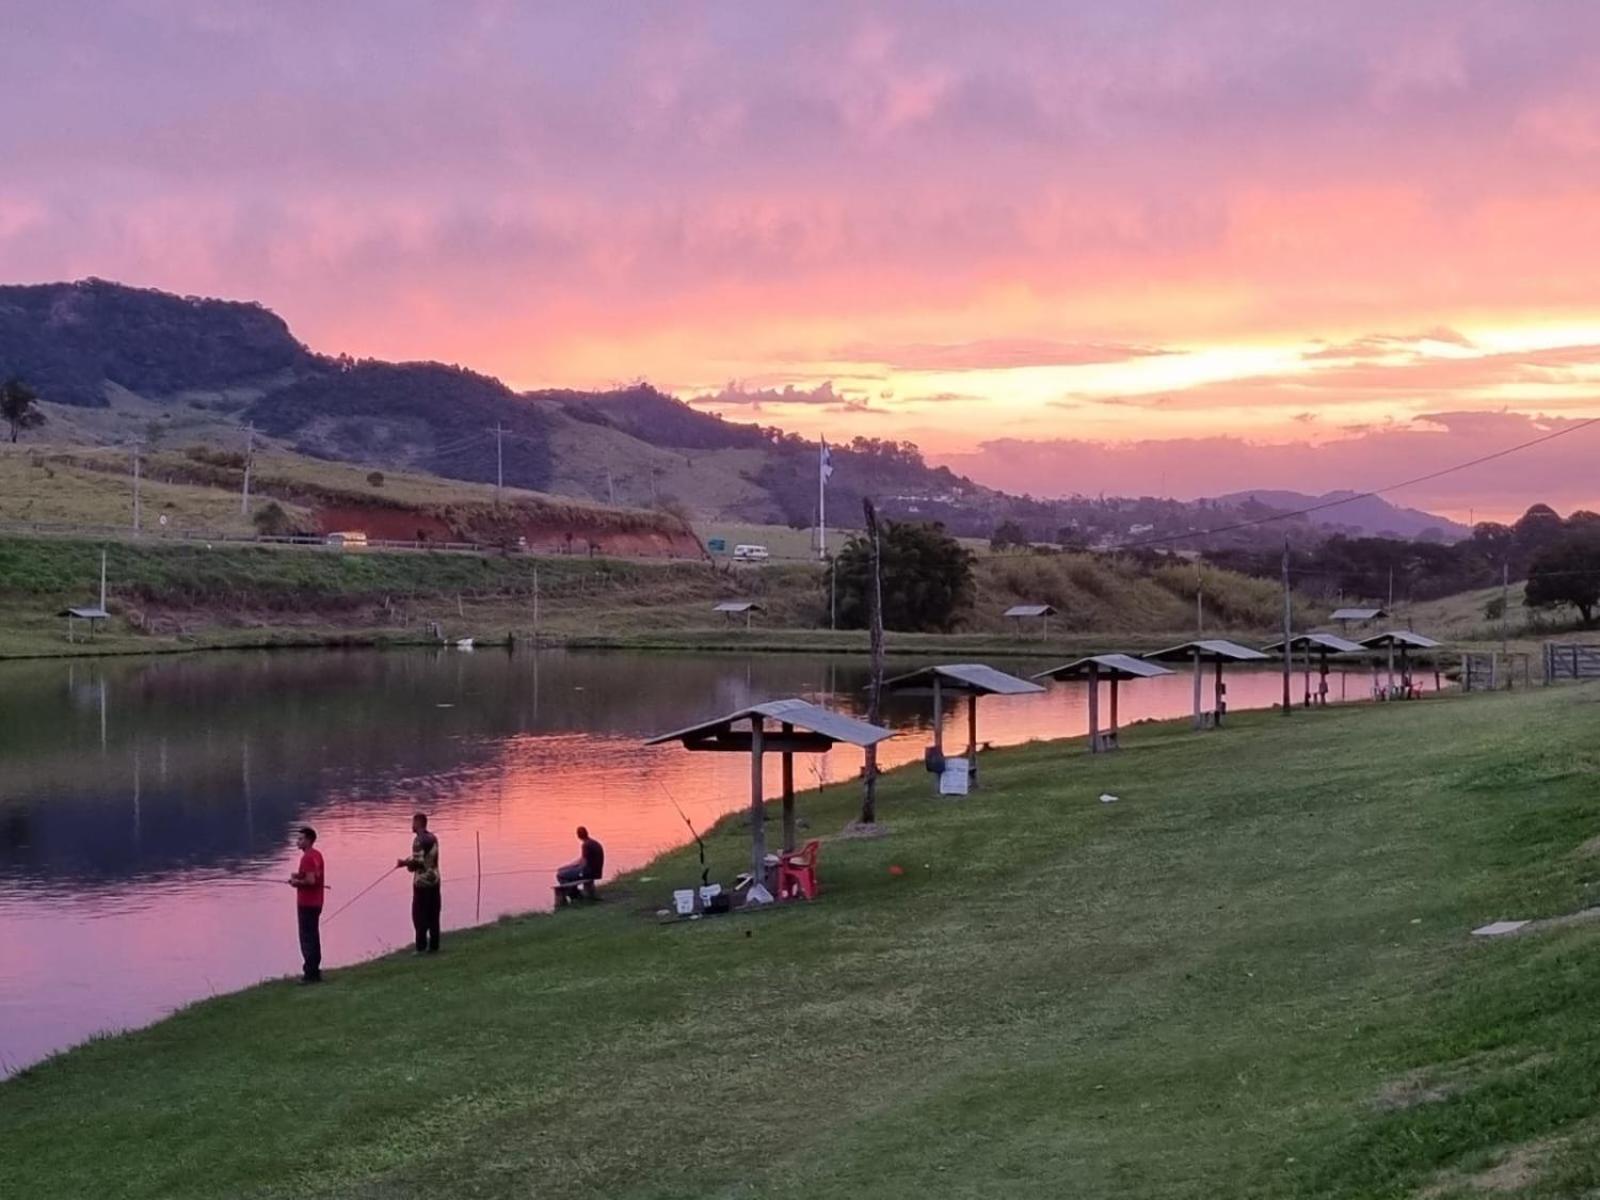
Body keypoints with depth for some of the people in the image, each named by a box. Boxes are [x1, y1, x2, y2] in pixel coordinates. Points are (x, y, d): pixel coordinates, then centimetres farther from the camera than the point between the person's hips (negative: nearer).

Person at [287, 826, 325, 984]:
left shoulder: (307, 858, -19)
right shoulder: (317, 855, 11)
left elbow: (311, 881, -26)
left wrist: (296, 882, -10)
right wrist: (299, 876, 10)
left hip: (306, 904, -10)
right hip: (316, 902, 10)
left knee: (307, 938, -5)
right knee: (313, 937, 15)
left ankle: (311, 973, -5)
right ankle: (315, 972, 20)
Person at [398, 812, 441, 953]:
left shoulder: (419, 840, -15)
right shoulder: (433, 838, 10)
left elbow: (418, 862, -20)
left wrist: (405, 863, -4)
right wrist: (409, 862, 17)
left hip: (422, 882, -7)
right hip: (434, 880, 7)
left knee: (419, 915, -1)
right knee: (433, 916, 10)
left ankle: (421, 947, -3)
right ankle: (434, 946, 12)